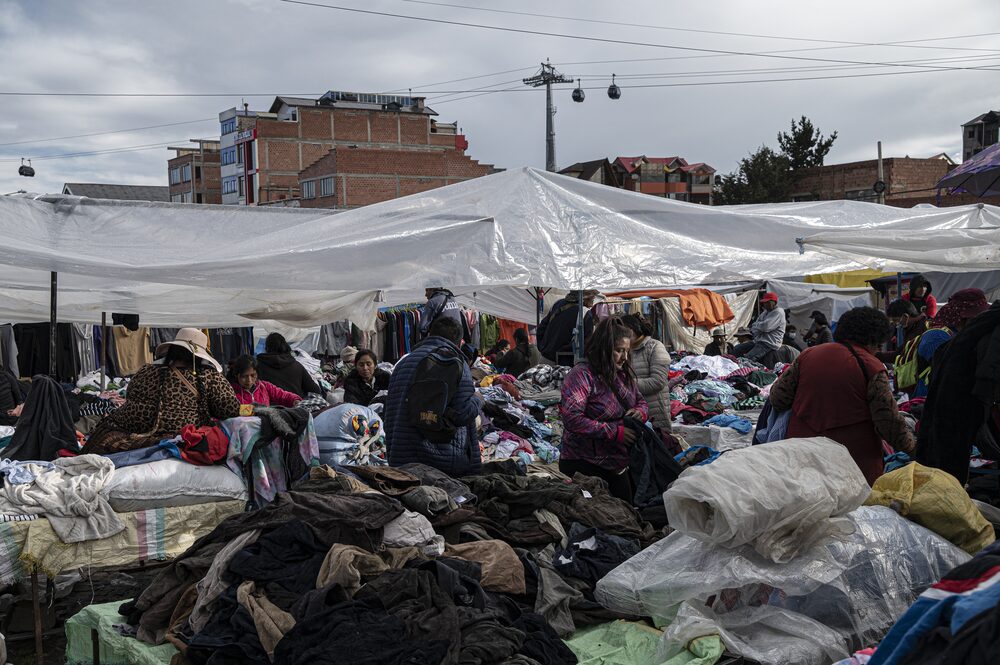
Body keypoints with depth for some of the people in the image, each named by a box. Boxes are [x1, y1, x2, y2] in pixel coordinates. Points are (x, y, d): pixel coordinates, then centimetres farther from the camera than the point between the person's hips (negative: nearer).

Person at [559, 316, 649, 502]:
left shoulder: (624, 374, 10)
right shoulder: (582, 375, -16)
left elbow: (641, 401, 23)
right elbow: (572, 419, -26)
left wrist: (641, 411, -3)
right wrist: (615, 432, -22)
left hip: (618, 465, 8)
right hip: (584, 466, -8)